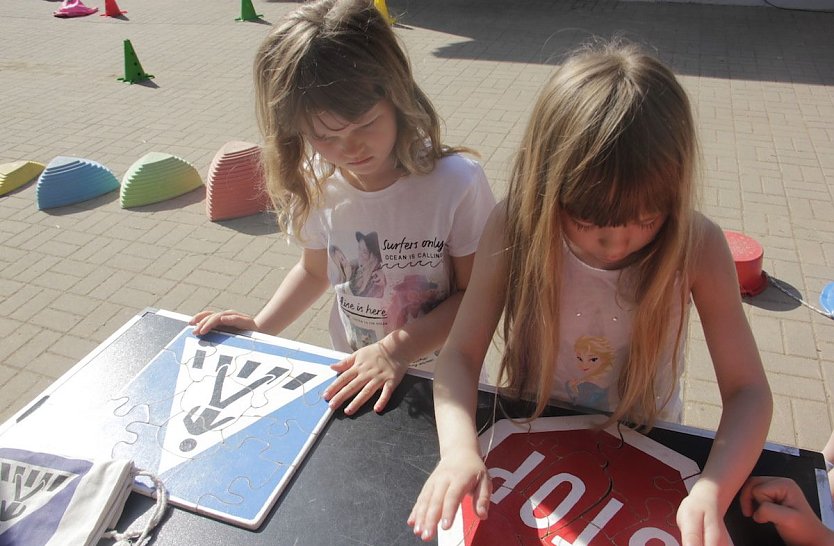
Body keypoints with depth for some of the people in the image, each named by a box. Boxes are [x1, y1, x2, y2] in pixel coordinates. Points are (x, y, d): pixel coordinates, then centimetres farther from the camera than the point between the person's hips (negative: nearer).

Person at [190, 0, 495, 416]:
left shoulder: (457, 182, -22)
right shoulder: (315, 185, -8)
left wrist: (397, 349, -22)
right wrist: (260, 327, -3)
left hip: (442, 382, -2)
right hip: (353, 377, 2)